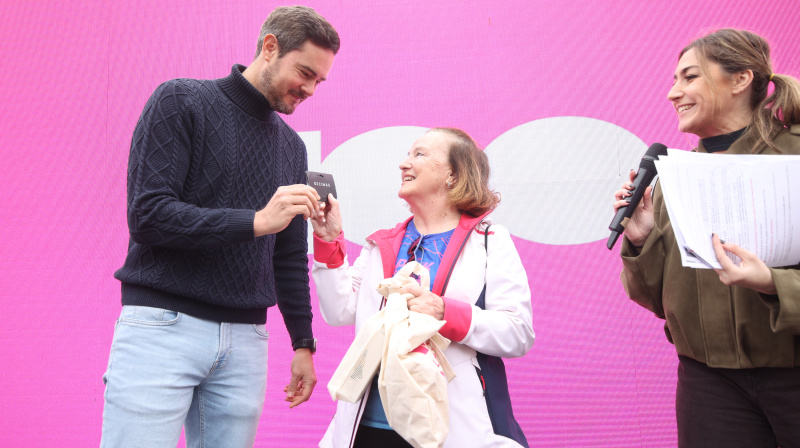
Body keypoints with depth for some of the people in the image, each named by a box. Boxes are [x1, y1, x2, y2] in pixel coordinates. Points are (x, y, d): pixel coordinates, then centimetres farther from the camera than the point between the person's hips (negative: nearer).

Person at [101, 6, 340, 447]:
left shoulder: (291, 146, 14)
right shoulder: (181, 101, -2)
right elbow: (148, 215, -12)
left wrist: (303, 343, 18)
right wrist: (256, 221, -19)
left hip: (246, 337, 5)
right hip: (163, 323, -5)